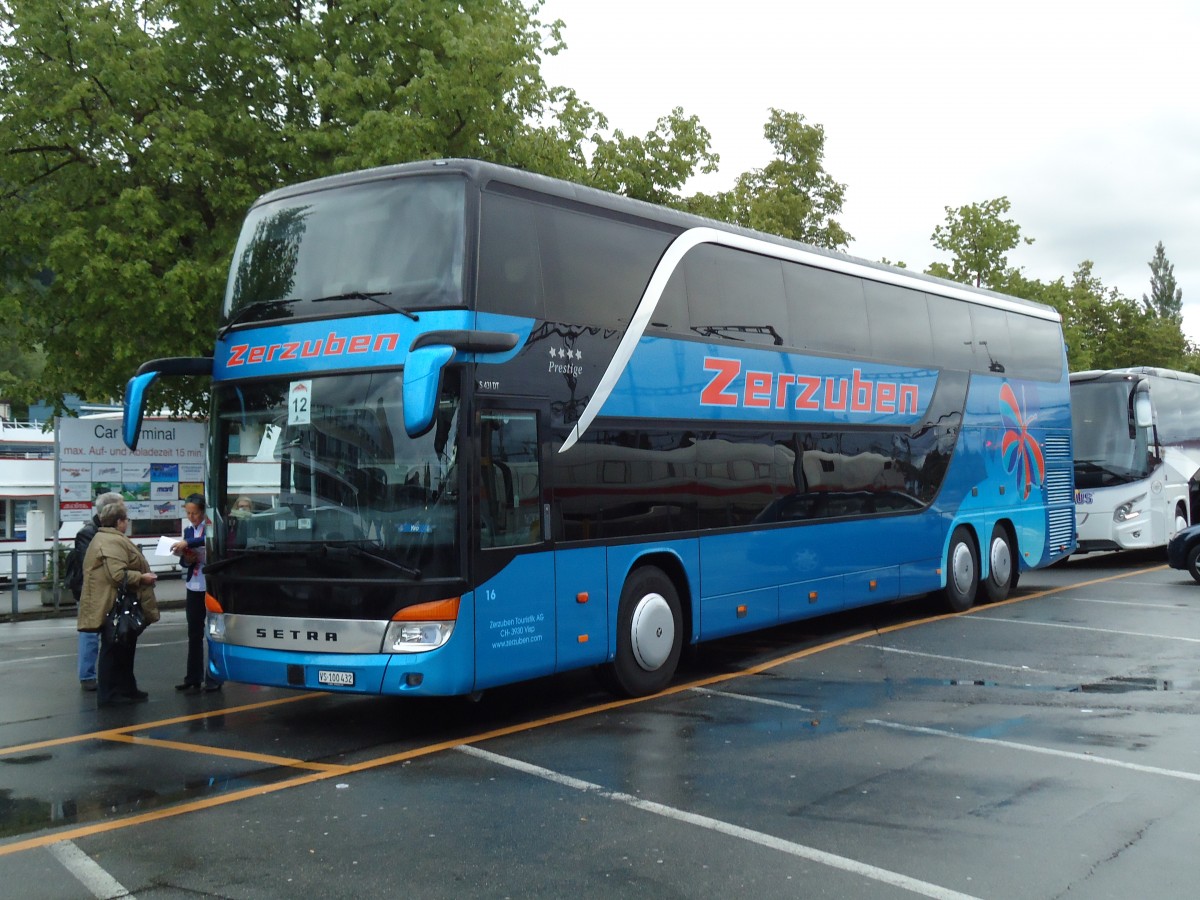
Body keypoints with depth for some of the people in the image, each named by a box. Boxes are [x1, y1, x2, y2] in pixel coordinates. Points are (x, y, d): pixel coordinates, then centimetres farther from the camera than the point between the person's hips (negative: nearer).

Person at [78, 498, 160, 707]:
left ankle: (126, 689, 24)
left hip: (113, 606, 11)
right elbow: (118, 574, -27)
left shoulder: (103, 538, 18)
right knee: (113, 650, -5)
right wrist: (142, 577, -15)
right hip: (114, 605, -11)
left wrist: (141, 575, 24)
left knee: (122, 649, 16)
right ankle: (108, 694, 1)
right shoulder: (113, 542, -18)